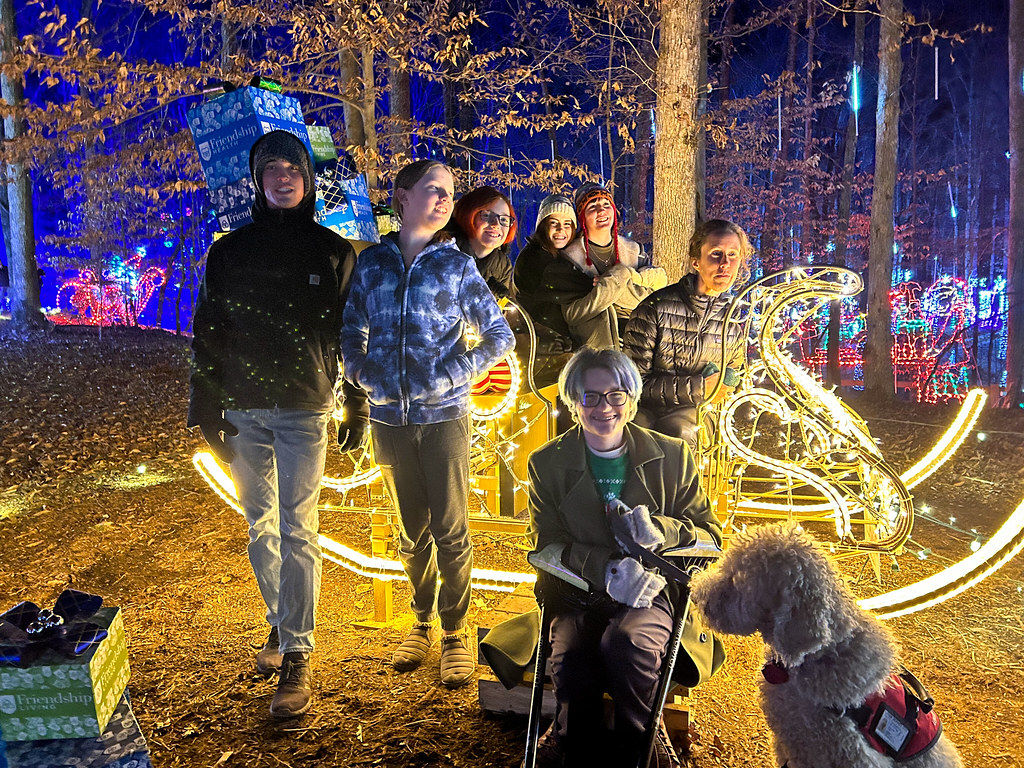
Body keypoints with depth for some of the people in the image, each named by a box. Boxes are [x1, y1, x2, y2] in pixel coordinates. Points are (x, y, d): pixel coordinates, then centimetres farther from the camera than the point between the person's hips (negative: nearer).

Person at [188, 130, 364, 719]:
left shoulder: (333, 251, 4)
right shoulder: (230, 251, 7)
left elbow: (352, 335, 6)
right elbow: (207, 334, 7)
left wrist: (357, 406, 3)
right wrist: (207, 410, 2)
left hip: (306, 409, -3)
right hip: (244, 410, 3)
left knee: (297, 532, -6)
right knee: (260, 529, 11)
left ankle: (297, 658, 0)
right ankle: (282, 626, 29)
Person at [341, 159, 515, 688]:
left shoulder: (456, 265, 1)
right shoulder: (372, 263, 6)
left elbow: (500, 336, 2)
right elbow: (351, 332, 15)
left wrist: (456, 375, -9)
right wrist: (361, 374, -1)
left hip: (443, 415, -2)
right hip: (388, 418, 2)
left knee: (450, 531, 1)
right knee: (412, 531, 13)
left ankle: (454, 634, 19)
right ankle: (423, 622, 32)